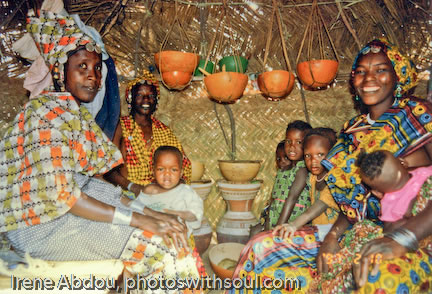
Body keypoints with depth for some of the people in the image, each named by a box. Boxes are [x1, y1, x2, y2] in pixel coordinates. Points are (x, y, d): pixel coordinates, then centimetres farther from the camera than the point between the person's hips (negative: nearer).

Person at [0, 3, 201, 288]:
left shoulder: (79, 114, 10)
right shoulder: (48, 113, -19)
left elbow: (94, 176, 9)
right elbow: (58, 193, -26)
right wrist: (135, 218, -26)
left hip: (71, 206, 9)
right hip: (42, 226, -9)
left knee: (171, 227, 3)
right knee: (162, 244, -17)